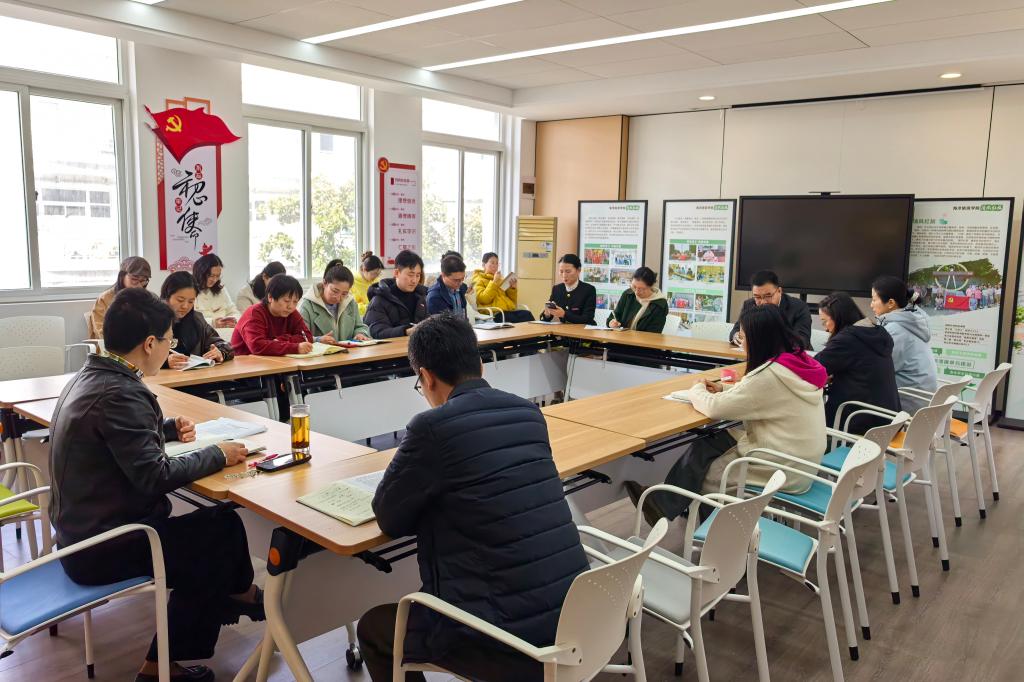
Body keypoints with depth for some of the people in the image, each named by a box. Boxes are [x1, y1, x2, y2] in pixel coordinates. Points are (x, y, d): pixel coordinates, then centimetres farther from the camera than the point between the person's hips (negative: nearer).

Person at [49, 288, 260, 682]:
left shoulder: (92, 376, 5)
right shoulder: (119, 393, -27)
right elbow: (155, 476, -30)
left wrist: (170, 428, 7)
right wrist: (217, 455, -17)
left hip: (82, 531, 9)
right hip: (103, 548, -9)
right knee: (225, 528, 4)